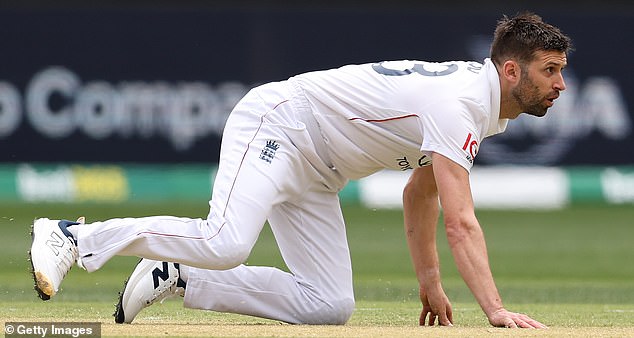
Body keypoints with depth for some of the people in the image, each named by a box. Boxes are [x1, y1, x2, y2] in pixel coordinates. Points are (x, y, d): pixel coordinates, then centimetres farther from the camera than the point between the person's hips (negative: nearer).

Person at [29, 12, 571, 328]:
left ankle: (177, 278, 5)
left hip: (313, 180, 10)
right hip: (277, 123, -10)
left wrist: (430, 285, 18)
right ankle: (72, 238, -18)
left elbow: (420, 194, 22)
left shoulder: (484, 101, 9)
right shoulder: (459, 101, -23)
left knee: (331, 306, -1)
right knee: (225, 243, -33)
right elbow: (460, 221, -31)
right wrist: (495, 309, -36)